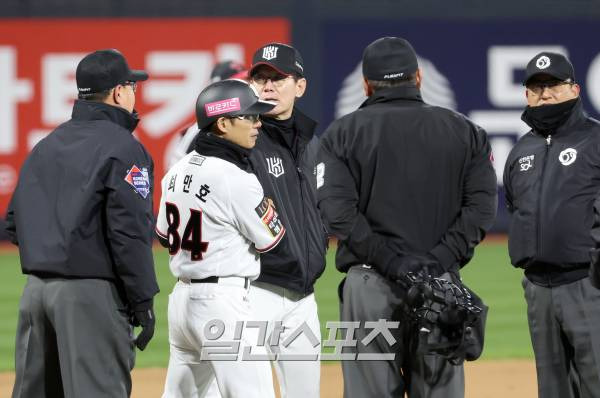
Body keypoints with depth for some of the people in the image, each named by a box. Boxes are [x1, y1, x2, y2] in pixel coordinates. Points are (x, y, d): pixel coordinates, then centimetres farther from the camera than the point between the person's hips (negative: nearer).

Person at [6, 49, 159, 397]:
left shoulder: (47, 145, 16)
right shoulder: (124, 149, -8)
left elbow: (14, 224, 16)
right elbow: (129, 232, -15)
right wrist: (143, 302, -11)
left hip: (36, 289, 8)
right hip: (91, 291, -8)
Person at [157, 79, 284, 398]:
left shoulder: (177, 171, 7)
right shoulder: (237, 179, -17)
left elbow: (165, 235, 18)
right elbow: (269, 239, -6)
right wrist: (267, 204, 11)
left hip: (181, 297, 9)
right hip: (224, 301, -9)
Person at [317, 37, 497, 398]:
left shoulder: (342, 133, 5)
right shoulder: (464, 131, 10)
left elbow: (338, 210, -8)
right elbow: (482, 205, -1)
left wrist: (389, 262, -10)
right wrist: (440, 259, -7)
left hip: (369, 284, -1)